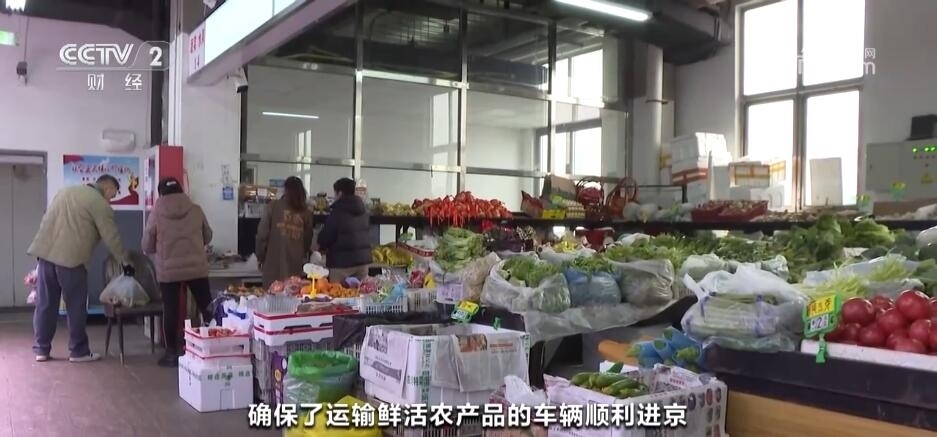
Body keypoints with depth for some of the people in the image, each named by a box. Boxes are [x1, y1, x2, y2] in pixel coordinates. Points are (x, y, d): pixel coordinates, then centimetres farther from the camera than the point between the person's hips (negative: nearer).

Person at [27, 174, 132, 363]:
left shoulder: (66, 191, 21)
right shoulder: (100, 203, -2)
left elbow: (47, 220, 23)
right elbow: (111, 237, -2)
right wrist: (125, 262, 8)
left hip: (45, 252, 7)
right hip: (70, 257, -7)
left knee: (45, 304, 12)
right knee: (76, 307, 3)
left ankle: (41, 349, 18)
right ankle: (79, 351, 9)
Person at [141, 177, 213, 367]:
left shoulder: (156, 213, -4)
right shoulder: (196, 210, -1)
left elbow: (147, 247, 3)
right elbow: (207, 237, 13)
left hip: (168, 271, -1)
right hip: (197, 268, 1)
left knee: (171, 311, 7)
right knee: (207, 308, 11)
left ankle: (172, 353, 13)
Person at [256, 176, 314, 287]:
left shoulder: (273, 207, -1)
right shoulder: (306, 212, 4)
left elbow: (262, 234, -1)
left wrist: (260, 257, 9)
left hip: (274, 262, -2)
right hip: (295, 264, 2)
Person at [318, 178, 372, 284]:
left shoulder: (338, 211, -11)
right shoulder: (363, 210, 11)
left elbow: (327, 235, -7)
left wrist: (321, 247, 12)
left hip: (342, 260, -7)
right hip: (363, 257, 7)